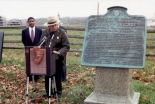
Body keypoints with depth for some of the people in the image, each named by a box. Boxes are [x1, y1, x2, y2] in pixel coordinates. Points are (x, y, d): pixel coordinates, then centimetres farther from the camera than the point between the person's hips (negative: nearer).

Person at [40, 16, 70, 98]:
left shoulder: (62, 33, -4)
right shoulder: (44, 33, 9)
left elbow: (66, 46, -9)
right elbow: (41, 45, 15)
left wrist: (59, 52, -24)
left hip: (57, 59, -4)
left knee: (57, 76, 9)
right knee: (47, 76, 9)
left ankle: (58, 92, 25)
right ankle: (48, 92, 25)